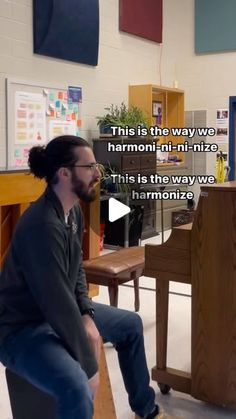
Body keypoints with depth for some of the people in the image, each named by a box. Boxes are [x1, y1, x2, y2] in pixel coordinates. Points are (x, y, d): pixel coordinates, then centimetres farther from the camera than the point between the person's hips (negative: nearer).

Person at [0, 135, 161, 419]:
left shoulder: (73, 211, 0)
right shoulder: (42, 226, -31)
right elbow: (57, 303, -29)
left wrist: (86, 316, -3)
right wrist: (89, 367, -20)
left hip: (62, 311, 10)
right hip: (23, 328, -10)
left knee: (131, 324, 19)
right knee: (77, 388, -35)